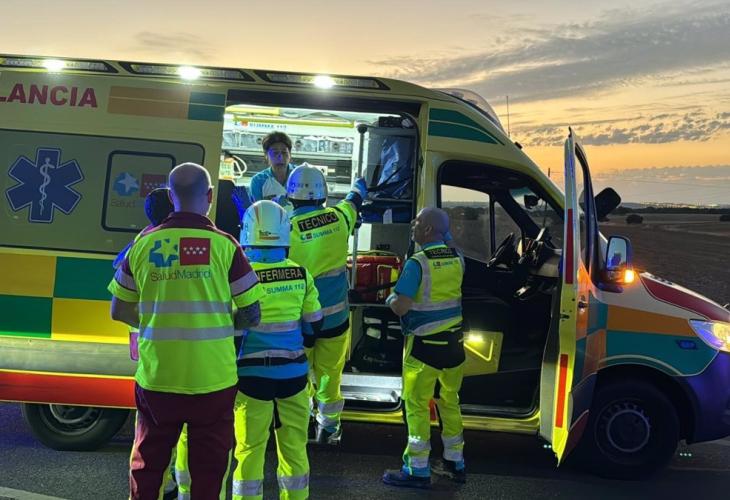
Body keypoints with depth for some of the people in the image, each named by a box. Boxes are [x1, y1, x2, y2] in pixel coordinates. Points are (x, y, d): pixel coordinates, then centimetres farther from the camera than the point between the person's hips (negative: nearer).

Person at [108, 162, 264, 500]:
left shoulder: (143, 244, -1)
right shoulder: (224, 245, -9)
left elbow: (119, 311, 7)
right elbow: (251, 315, -5)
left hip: (156, 377, 2)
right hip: (211, 379, -2)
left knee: (147, 463, 19)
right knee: (208, 466, 12)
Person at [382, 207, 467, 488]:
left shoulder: (417, 263, -18)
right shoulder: (457, 258, 1)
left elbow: (400, 307, -22)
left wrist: (390, 299, 2)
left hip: (425, 345, -7)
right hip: (453, 341, 7)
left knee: (417, 405, 4)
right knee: (450, 401, 19)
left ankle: (418, 470, 10)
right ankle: (455, 463, 29)